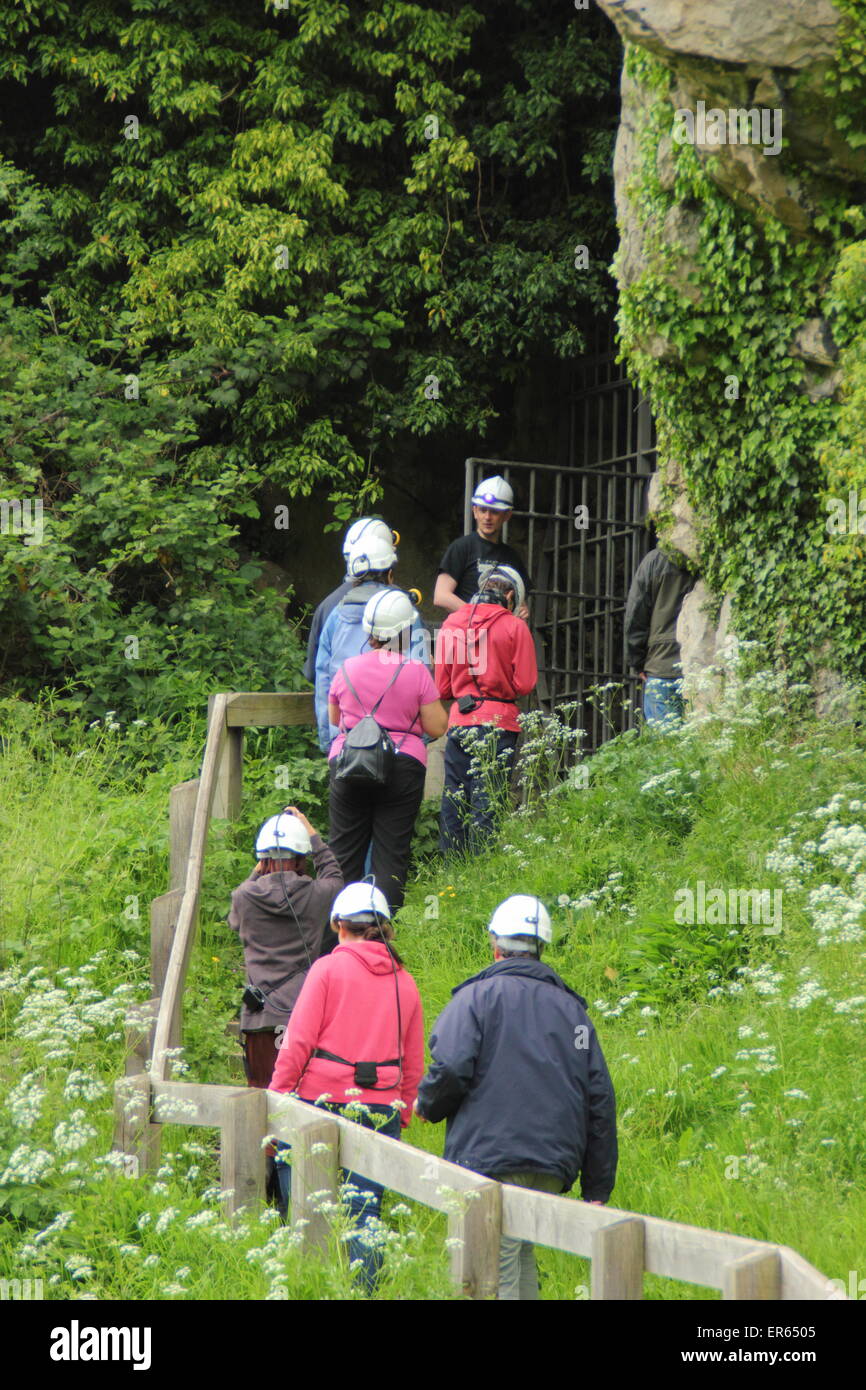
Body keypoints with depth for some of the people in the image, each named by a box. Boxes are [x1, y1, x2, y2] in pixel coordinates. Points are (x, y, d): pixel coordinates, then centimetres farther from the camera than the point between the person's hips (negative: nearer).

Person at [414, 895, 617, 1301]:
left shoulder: (478, 996, 1)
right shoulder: (571, 1007, 18)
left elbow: (450, 1071, -12)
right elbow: (600, 1101, 16)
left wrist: (426, 1105, 12)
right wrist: (597, 1188, 18)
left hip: (491, 1157, -6)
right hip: (554, 1168, 6)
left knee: (495, 1272, -8)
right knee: (520, 1259, 18)